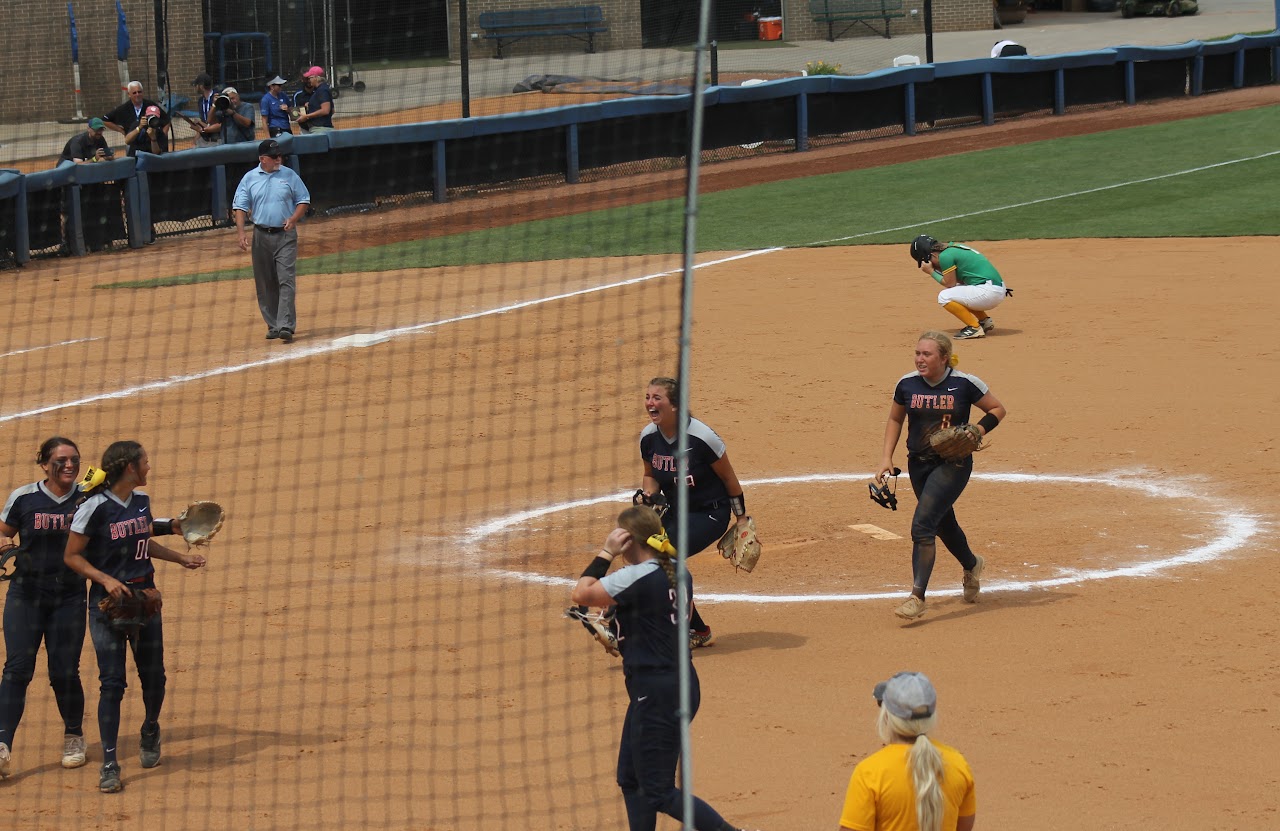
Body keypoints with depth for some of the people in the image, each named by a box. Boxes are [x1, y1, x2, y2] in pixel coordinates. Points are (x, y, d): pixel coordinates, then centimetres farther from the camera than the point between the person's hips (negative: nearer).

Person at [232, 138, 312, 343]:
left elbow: (304, 200, 7)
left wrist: (293, 219, -11)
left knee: (286, 280, -12)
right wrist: (241, 232, -11)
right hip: (261, 236, 2)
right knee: (265, 284, 6)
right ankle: (273, 325, 17)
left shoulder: (289, 176, 3)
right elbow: (240, 206, 2)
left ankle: (286, 326, -18)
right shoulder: (249, 178, 4)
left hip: (285, 235, -2)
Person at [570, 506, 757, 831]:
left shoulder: (638, 578, -20)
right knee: (631, 779, 19)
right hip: (681, 685, 10)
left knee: (659, 793, -4)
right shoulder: (677, 573, 7)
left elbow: (581, 594, -16)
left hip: (657, 694, -10)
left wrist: (605, 554, -9)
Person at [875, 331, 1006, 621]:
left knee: (922, 525, -19)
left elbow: (997, 409, 2)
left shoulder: (964, 384, -12)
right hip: (919, 464, 5)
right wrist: (887, 458, 5)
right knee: (944, 524, 20)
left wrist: (977, 431, -15)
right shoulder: (907, 384, -2)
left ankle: (917, 597, -16)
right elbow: (895, 419, 15)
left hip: (953, 464, -5)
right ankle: (971, 566, 51)